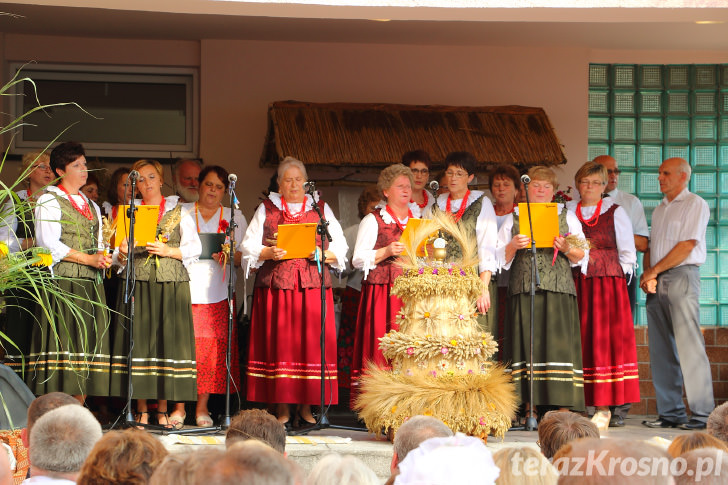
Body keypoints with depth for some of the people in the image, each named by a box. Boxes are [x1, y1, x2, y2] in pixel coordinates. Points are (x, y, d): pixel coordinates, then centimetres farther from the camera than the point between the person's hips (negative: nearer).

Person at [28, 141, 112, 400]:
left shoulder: (91, 206, 24)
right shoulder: (49, 200, 1)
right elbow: (49, 244, -9)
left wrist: (103, 258, 1)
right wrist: (88, 259, -12)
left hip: (90, 284, 7)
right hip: (63, 280, -7)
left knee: (87, 343, 0)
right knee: (62, 340, -13)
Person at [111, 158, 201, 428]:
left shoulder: (179, 211, 11)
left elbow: (194, 247, 3)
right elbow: (118, 257, 13)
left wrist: (167, 250, -12)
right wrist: (122, 253, -9)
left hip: (171, 284, -1)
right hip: (138, 284, 1)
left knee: (167, 341, -7)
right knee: (138, 342, -5)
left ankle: (163, 410, -3)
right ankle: (141, 412, -1)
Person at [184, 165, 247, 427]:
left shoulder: (235, 217, 16)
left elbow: (246, 254, 9)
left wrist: (228, 255, -11)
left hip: (217, 294, 1)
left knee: (212, 347, -6)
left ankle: (202, 407, 1)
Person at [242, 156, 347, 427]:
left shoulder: (321, 209, 15)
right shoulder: (266, 210, 13)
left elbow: (340, 248, 9)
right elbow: (249, 247, 5)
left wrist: (323, 254, -11)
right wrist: (270, 253, -13)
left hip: (313, 285, 1)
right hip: (275, 286, -1)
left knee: (311, 343, -4)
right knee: (278, 343, -5)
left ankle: (306, 407, 2)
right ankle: (282, 407, 0)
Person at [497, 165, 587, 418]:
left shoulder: (567, 216, 15)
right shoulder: (514, 218, 18)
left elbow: (582, 256, 10)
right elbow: (500, 257, 12)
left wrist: (567, 249, -11)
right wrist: (513, 246, -8)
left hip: (558, 287, -1)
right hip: (523, 289, 1)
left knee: (558, 342, -10)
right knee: (526, 343, -5)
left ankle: (563, 408, -11)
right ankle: (530, 408, -3)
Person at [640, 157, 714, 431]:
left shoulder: (695, 205, -1)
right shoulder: (660, 209, 22)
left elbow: (687, 245, -10)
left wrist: (655, 270, -9)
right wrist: (647, 273, 1)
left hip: (682, 276, -8)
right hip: (656, 284, 8)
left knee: (689, 346, -12)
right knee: (661, 349, 4)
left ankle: (703, 415, -12)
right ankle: (671, 413, 6)